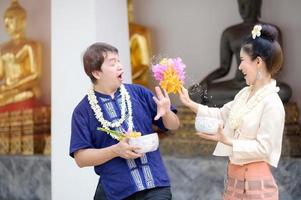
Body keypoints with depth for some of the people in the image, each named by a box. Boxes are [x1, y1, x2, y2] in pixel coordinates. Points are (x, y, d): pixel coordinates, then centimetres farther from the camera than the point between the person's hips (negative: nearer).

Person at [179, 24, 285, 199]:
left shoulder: (272, 103, -18)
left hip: (256, 182, -8)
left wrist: (227, 141, -22)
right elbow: (221, 115, 18)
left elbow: (263, 147, -19)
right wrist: (190, 104, 12)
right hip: (234, 178, 8)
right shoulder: (245, 94, 8)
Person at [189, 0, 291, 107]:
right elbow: (224, 68, 12)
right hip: (236, 84, 3)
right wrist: (208, 78, -7)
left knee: (285, 91, -37)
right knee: (194, 93, -20)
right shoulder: (229, 33, 11)